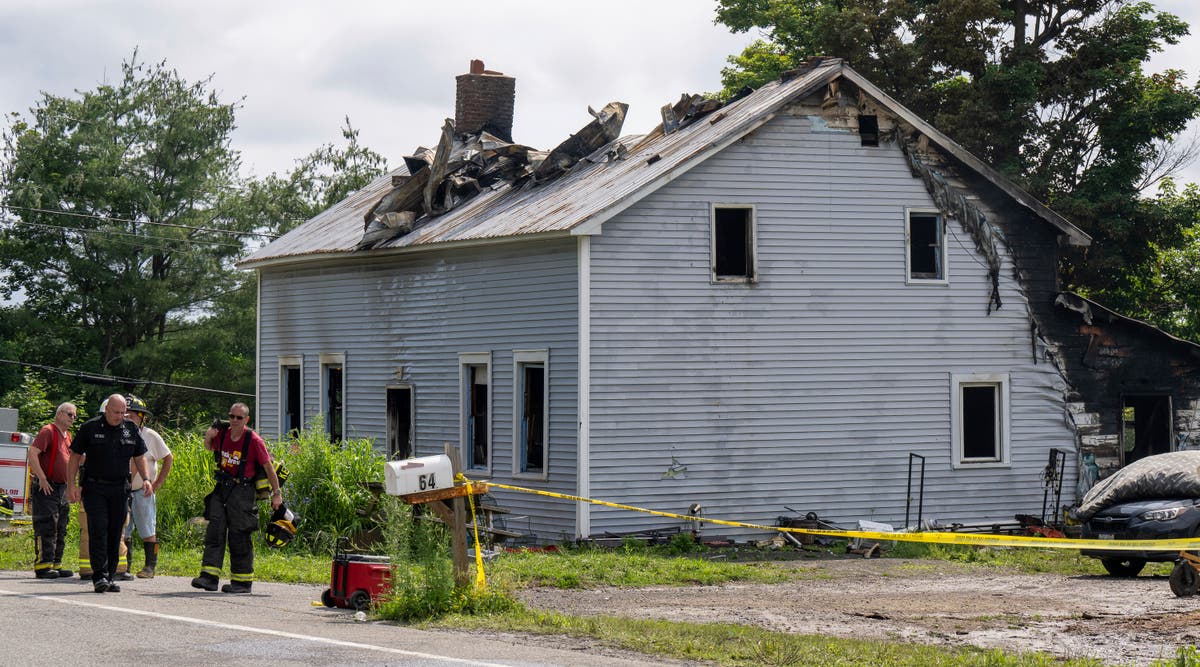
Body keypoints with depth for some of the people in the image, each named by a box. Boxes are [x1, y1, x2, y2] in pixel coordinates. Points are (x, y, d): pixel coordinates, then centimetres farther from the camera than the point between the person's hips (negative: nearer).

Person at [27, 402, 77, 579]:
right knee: (46, 527, -10)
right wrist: (42, 478, -22)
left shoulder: (67, 435, 17)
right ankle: (42, 566, -10)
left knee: (60, 529, 9)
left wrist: (69, 484, 20)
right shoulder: (48, 431, -9)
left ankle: (56, 565, 14)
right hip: (46, 488, -9)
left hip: (62, 489, 9)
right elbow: (32, 453, -20)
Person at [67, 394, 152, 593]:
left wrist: (147, 480, 1)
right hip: (94, 488, -4)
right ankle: (99, 576, -15)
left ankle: (109, 577, 11)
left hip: (119, 489, 4)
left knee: (115, 533, 4)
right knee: (98, 530, -13)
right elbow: (75, 456, 2)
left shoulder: (131, 429, 8)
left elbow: (139, 457, 16)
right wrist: (71, 484, -5)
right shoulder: (90, 428, -2)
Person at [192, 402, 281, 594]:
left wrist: (276, 493, -5)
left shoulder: (254, 440, -11)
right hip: (221, 488, 5)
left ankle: (242, 581, 7)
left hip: (242, 491, -5)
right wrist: (208, 437, 4)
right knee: (215, 531, -3)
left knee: (239, 536, -2)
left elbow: (268, 467, -6)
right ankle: (209, 576, -7)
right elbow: (210, 449, 28)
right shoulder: (222, 434, 5)